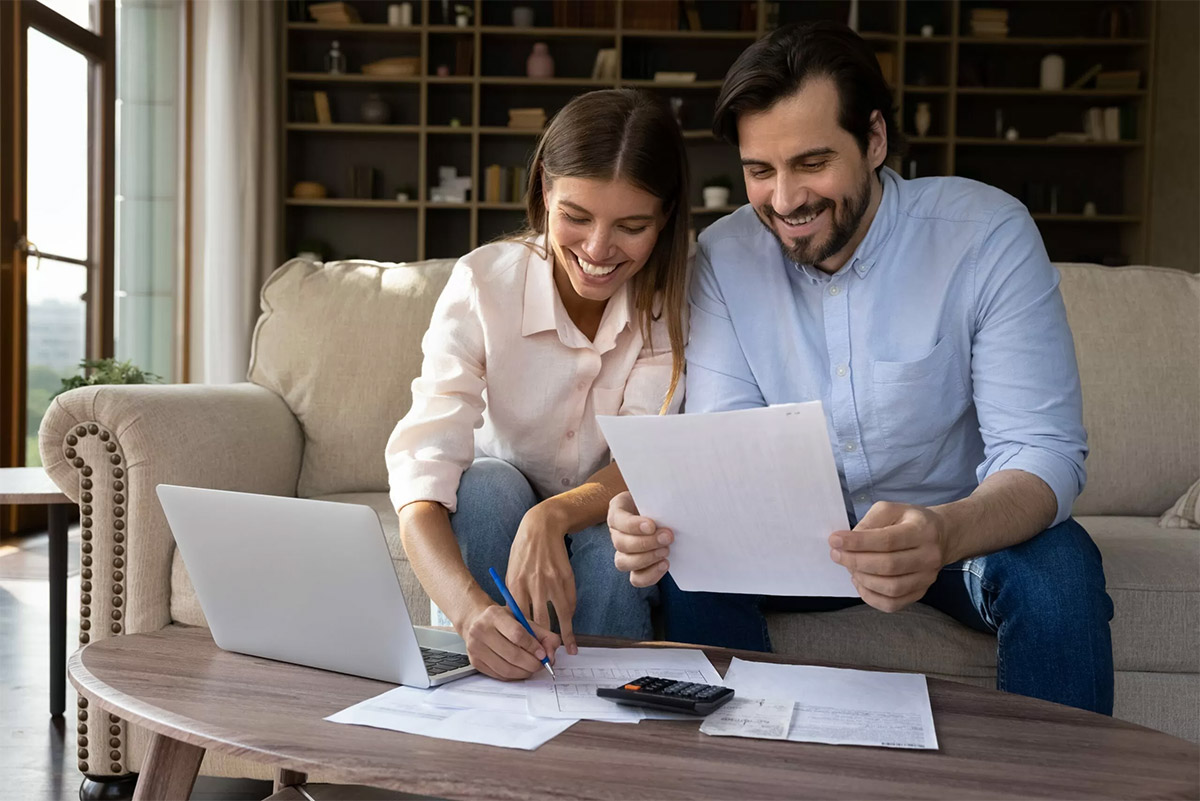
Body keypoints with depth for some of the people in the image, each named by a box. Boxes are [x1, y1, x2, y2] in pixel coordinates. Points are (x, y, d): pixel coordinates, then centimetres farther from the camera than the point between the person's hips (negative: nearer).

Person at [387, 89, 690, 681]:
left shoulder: (673, 298, -18)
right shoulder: (482, 283, -24)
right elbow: (422, 472, -34)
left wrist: (554, 517, -47)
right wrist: (470, 608, -54)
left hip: (606, 529, 1)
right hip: (495, 518, 0)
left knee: (614, 534, -32)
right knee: (487, 485, -32)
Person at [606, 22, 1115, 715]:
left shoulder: (988, 234, -19)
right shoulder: (725, 256, -9)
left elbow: (1044, 453, -24)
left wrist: (941, 535, -47)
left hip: (963, 527, -2)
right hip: (809, 531, 2)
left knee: (1059, 565, -32)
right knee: (685, 561, -23)